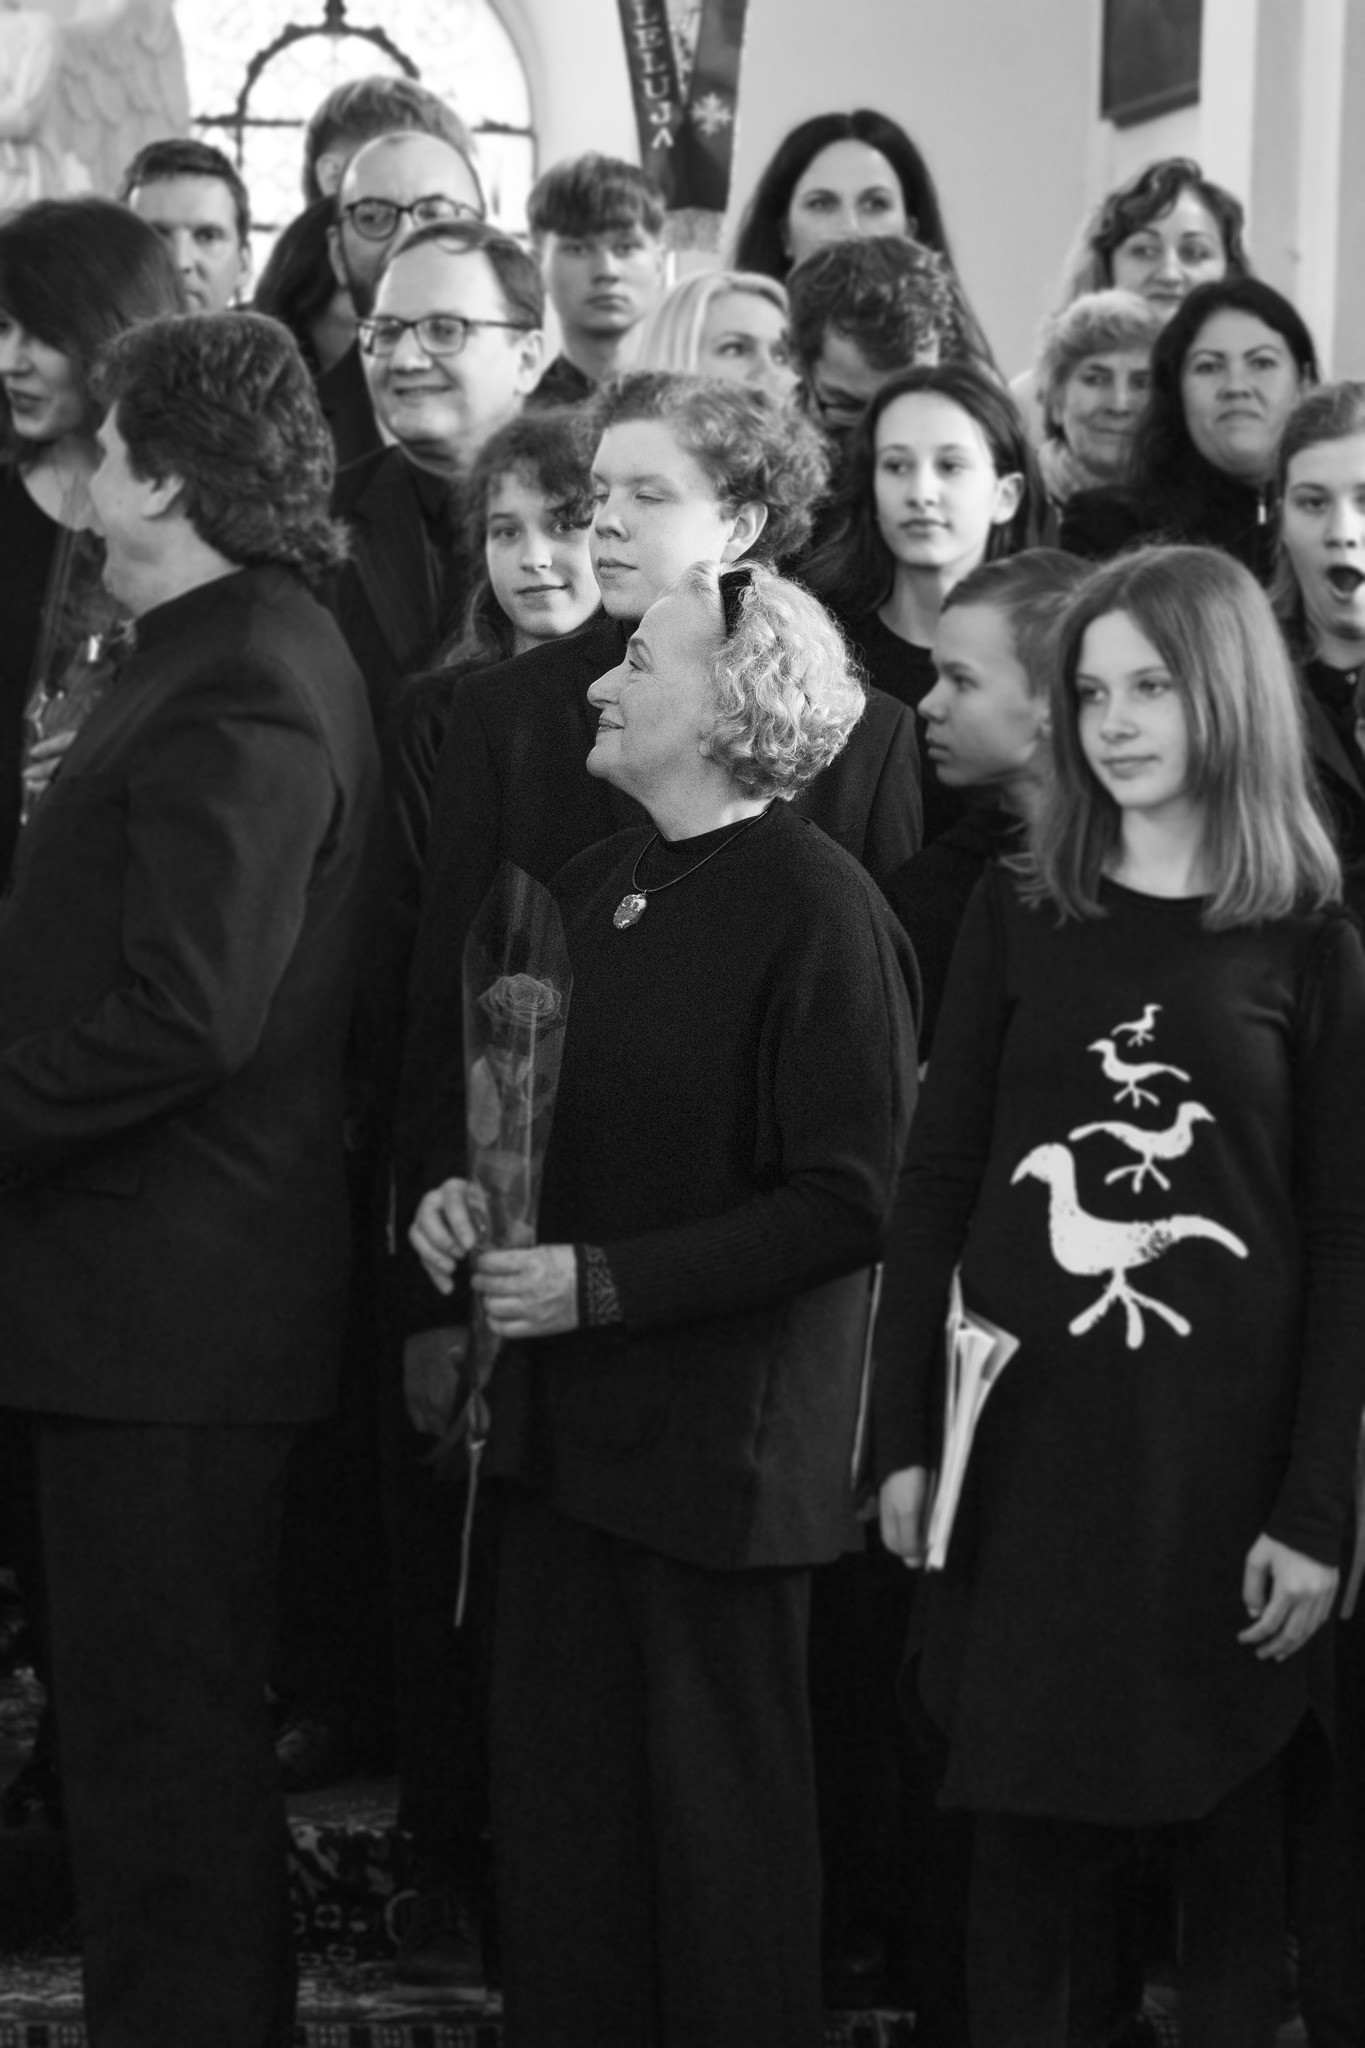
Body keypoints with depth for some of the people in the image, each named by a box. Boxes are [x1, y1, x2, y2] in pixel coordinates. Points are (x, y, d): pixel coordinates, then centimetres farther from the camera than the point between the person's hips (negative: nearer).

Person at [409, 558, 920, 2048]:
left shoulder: (815, 909, -13)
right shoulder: (590, 889, 11)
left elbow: (845, 1205, -16)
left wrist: (606, 1282, -18)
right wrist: (461, 1194, 1)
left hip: (719, 1432, -7)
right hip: (567, 1421, 7)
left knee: (718, 1807, 4)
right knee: (551, 1795, 10)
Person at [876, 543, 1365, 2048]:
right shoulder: (1017, 913, 5)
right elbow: (936, 1183, 7)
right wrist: (906, 1439, 1)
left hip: (1222, 1457, -1)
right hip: (1025, 1438, 1)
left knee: (1229, 1839, 6)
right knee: (1023, 1832, 5)